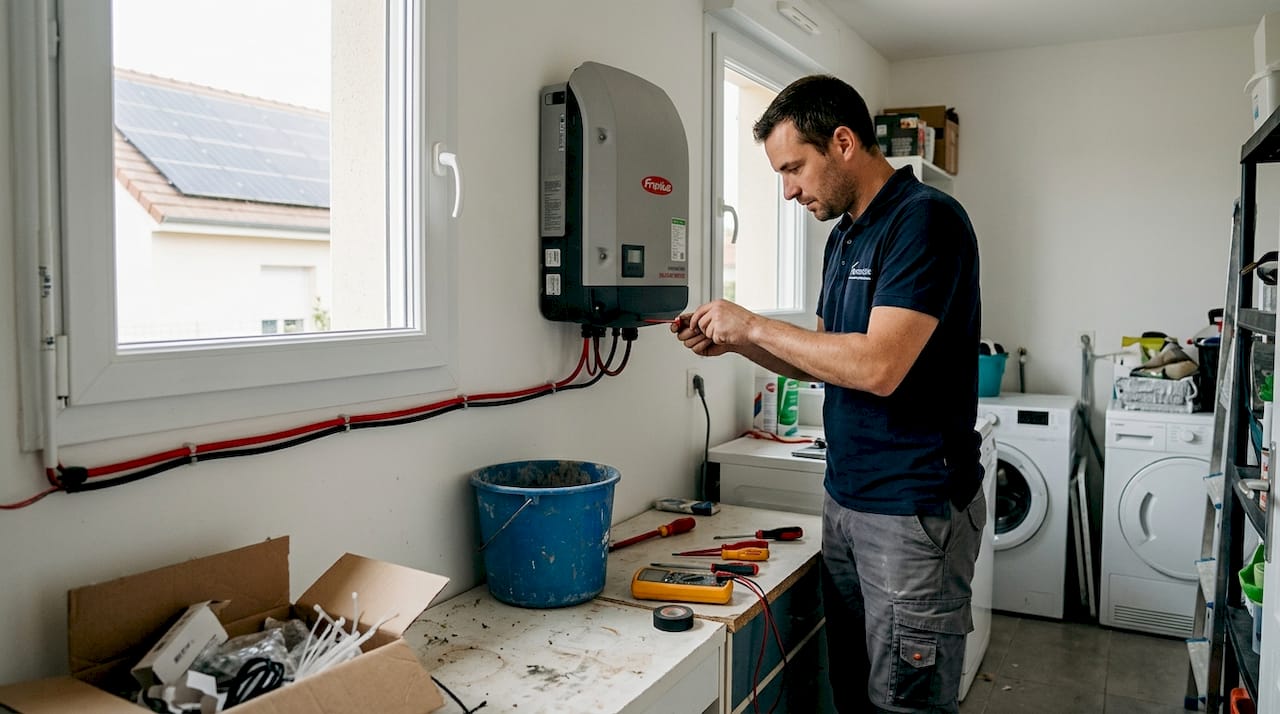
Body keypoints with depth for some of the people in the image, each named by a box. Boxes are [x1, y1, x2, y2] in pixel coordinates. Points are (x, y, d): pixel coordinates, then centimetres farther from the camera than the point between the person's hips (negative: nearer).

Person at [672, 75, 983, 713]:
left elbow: (878, 366, -25)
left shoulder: (925, 219, -15)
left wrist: (754, 325, -14)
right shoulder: (844, 237, 12)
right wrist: (733, 344, 4)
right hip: (845, 499, 8)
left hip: (915, 511, -8)